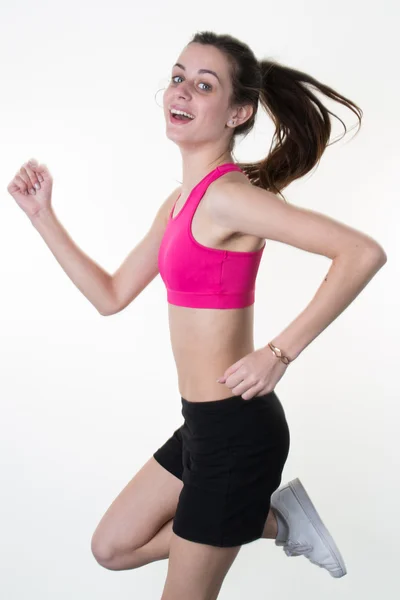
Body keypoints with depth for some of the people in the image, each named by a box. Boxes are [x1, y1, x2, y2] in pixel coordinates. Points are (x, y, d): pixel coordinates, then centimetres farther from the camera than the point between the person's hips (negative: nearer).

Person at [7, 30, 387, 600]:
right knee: (113, 547, 23)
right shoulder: (179, 202, 8)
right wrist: (43, 216, 11)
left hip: (236, 428, -9)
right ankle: (278, 517, 22)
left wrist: (280, 352, -25)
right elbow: (111, 295, 15)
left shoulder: (227, 195, -20)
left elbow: (364, 252, -30)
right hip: (205, 422, 9)